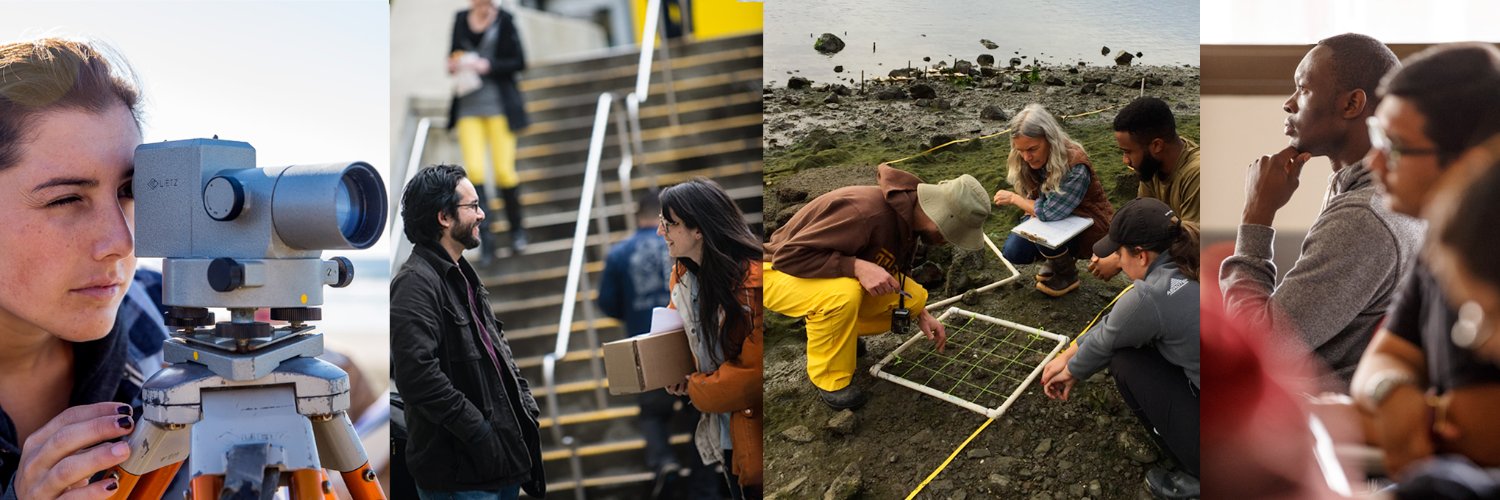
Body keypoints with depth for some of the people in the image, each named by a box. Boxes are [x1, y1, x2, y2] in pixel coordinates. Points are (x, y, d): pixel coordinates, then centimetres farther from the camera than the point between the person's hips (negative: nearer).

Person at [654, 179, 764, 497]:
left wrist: (695, 389, -11)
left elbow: (755, 367, -24)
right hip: (724, 432, 8)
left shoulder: (751, 281, -24)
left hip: (753, 431, -8)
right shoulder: (683, 274, 4)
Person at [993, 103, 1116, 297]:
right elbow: (1032, 199, 2)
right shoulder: (1028, 161, -11)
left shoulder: (1075, 166, -32)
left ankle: (1067, 274, -5)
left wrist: (1013, 199, -22)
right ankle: (1057, 257, 15)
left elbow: (1050, 213, -36)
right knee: (1013, 252, -14)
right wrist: (1034, 210, -21)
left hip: (1088, 227, -6)